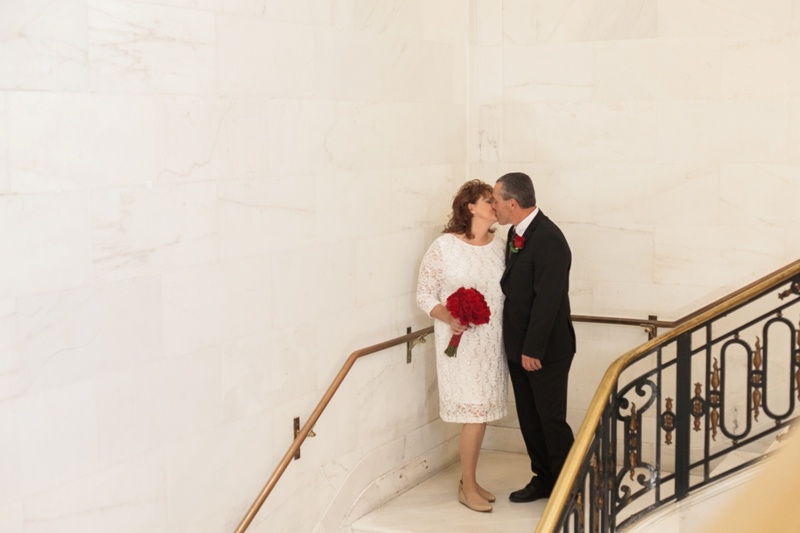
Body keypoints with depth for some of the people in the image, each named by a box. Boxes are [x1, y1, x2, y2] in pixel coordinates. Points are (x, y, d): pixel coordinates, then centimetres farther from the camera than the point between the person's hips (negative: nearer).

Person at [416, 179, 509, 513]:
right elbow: (424, 295, -6)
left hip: (492, 342, 5)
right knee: (474, 414, -4)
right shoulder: (444, 246, -10)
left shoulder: (500, 246, 4)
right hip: (461, 343, -5)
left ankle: (470, 480, 26)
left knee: (482, 412, 11)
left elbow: (507, 293, 12)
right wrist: (448, 317, -23)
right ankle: (467, 487, 11)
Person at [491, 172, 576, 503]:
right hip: (518, 345, 9)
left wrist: (533, 349, -20)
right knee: (528, 418, 16)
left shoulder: (548, 240, -22)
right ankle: (543, 479, 30)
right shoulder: (516, 233, 6)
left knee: (551, 420, 2)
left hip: (545, 349, -9)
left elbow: (547, 299, -23)